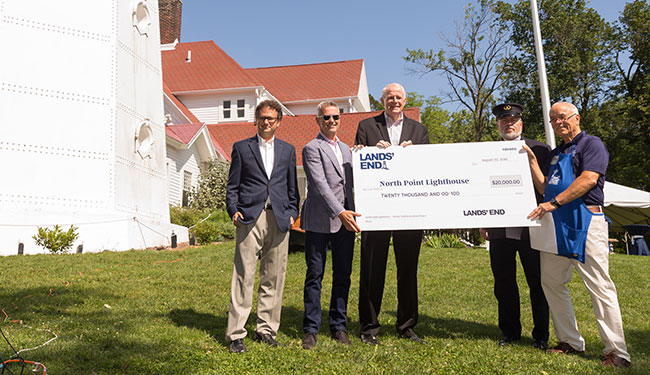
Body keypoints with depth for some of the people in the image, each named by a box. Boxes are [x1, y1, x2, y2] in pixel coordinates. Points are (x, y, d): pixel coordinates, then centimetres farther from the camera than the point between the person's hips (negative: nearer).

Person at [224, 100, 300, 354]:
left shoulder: (288, 150, 17)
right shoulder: (241, 148, 11)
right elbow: (232, 185, 9)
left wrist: (292, 212, 7)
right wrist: (233, 210, -4)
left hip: (279, 219, 3)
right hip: (250, 218, -2)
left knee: (274, 278, 6)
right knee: (244, 276, -4)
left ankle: (266, 328, 18)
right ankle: (236, 334, 3)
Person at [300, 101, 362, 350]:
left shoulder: (346, 149, 19)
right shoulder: (312, 149, -4)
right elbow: (320, 184, -15)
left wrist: (349, 213, 12)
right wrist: (339, 212, -24)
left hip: (345, 219, 6)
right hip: (320, 220, -6)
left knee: (343, 275, 9)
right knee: (315, 276, 1)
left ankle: (339, 327, 20)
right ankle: (310, 330, 11)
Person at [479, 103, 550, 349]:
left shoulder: (540, 150, 4)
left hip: (532, 227, -2)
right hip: (500, 229, 2)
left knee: (538, 283, 6)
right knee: (503, 283, 10)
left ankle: (541, 335, 20)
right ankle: (510, 331, 25)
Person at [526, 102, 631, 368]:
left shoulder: (592, 144, 0)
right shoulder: (556, 154, 23)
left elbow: (588, 179, -15)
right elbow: (544, 186, 18)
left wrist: (554, 202, -20)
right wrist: (531, 160, 11)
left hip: (584, 221, -8)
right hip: (556, 224, 8)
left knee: (599, 286, -7)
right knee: (551, 282, 8)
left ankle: (617, 353, 1)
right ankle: (571, 342, 19)